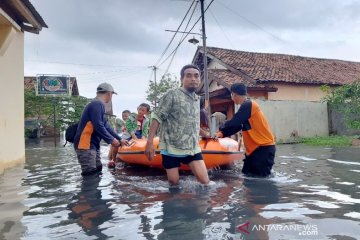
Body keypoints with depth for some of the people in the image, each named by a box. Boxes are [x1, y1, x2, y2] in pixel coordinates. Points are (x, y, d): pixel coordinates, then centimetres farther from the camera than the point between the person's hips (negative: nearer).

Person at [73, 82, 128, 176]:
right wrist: (111, 140, -11)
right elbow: (98, 126, -23)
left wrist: (119, 139, 21)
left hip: (92, 145, 11)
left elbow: (105, 126, 21)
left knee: (97, 171, 15)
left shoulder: (98, 105, 18)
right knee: (90, 175, -8)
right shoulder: (97, 104, -15)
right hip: (85, 145, -11)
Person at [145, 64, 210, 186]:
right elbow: (157, 118, -12)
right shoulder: (172, 94, -8)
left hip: (193, 148, 5)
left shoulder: (197, 99, 13)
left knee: (204, 181, -2)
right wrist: (150, 142, -19)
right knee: (174, 183, 3)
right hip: (172, 147, -5)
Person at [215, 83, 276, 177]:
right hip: (255, 146, 10)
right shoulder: (247, 105, 14)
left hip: (264, 146, -10)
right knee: (246, 172, 12)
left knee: (261, 174, -6)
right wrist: (222, 134, -1)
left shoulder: (247, 105, -16)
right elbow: (237, 126, 10)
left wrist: (220, 131, -1)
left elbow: (233, 123, -17)